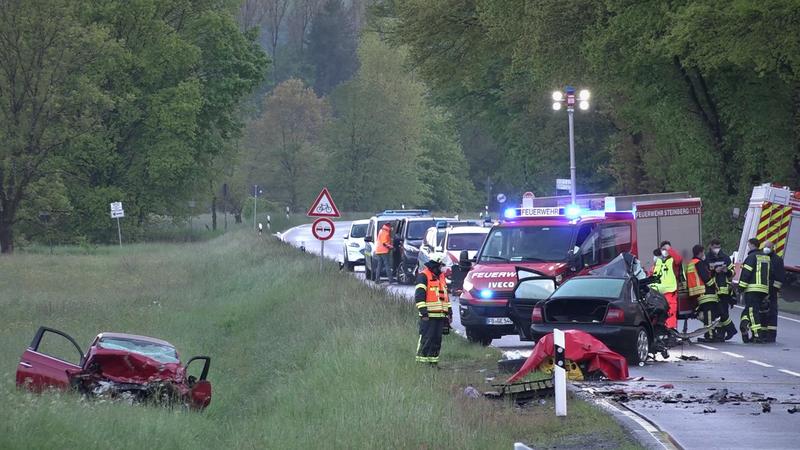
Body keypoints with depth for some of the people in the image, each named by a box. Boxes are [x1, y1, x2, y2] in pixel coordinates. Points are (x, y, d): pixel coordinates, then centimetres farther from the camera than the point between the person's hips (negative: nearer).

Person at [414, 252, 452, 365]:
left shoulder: (441, 276, 20)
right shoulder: (424, 276, -6)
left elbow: (445, 294, 27)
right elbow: (419, 295, -14)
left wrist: (449, 311, 22)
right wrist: (423, 311, -20)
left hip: (440, 314, 8)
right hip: (429, 315, -8)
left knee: (437, 339, 8)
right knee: (426, 338, -10)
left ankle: (433, 359, 14)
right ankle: (421, 360, -8)